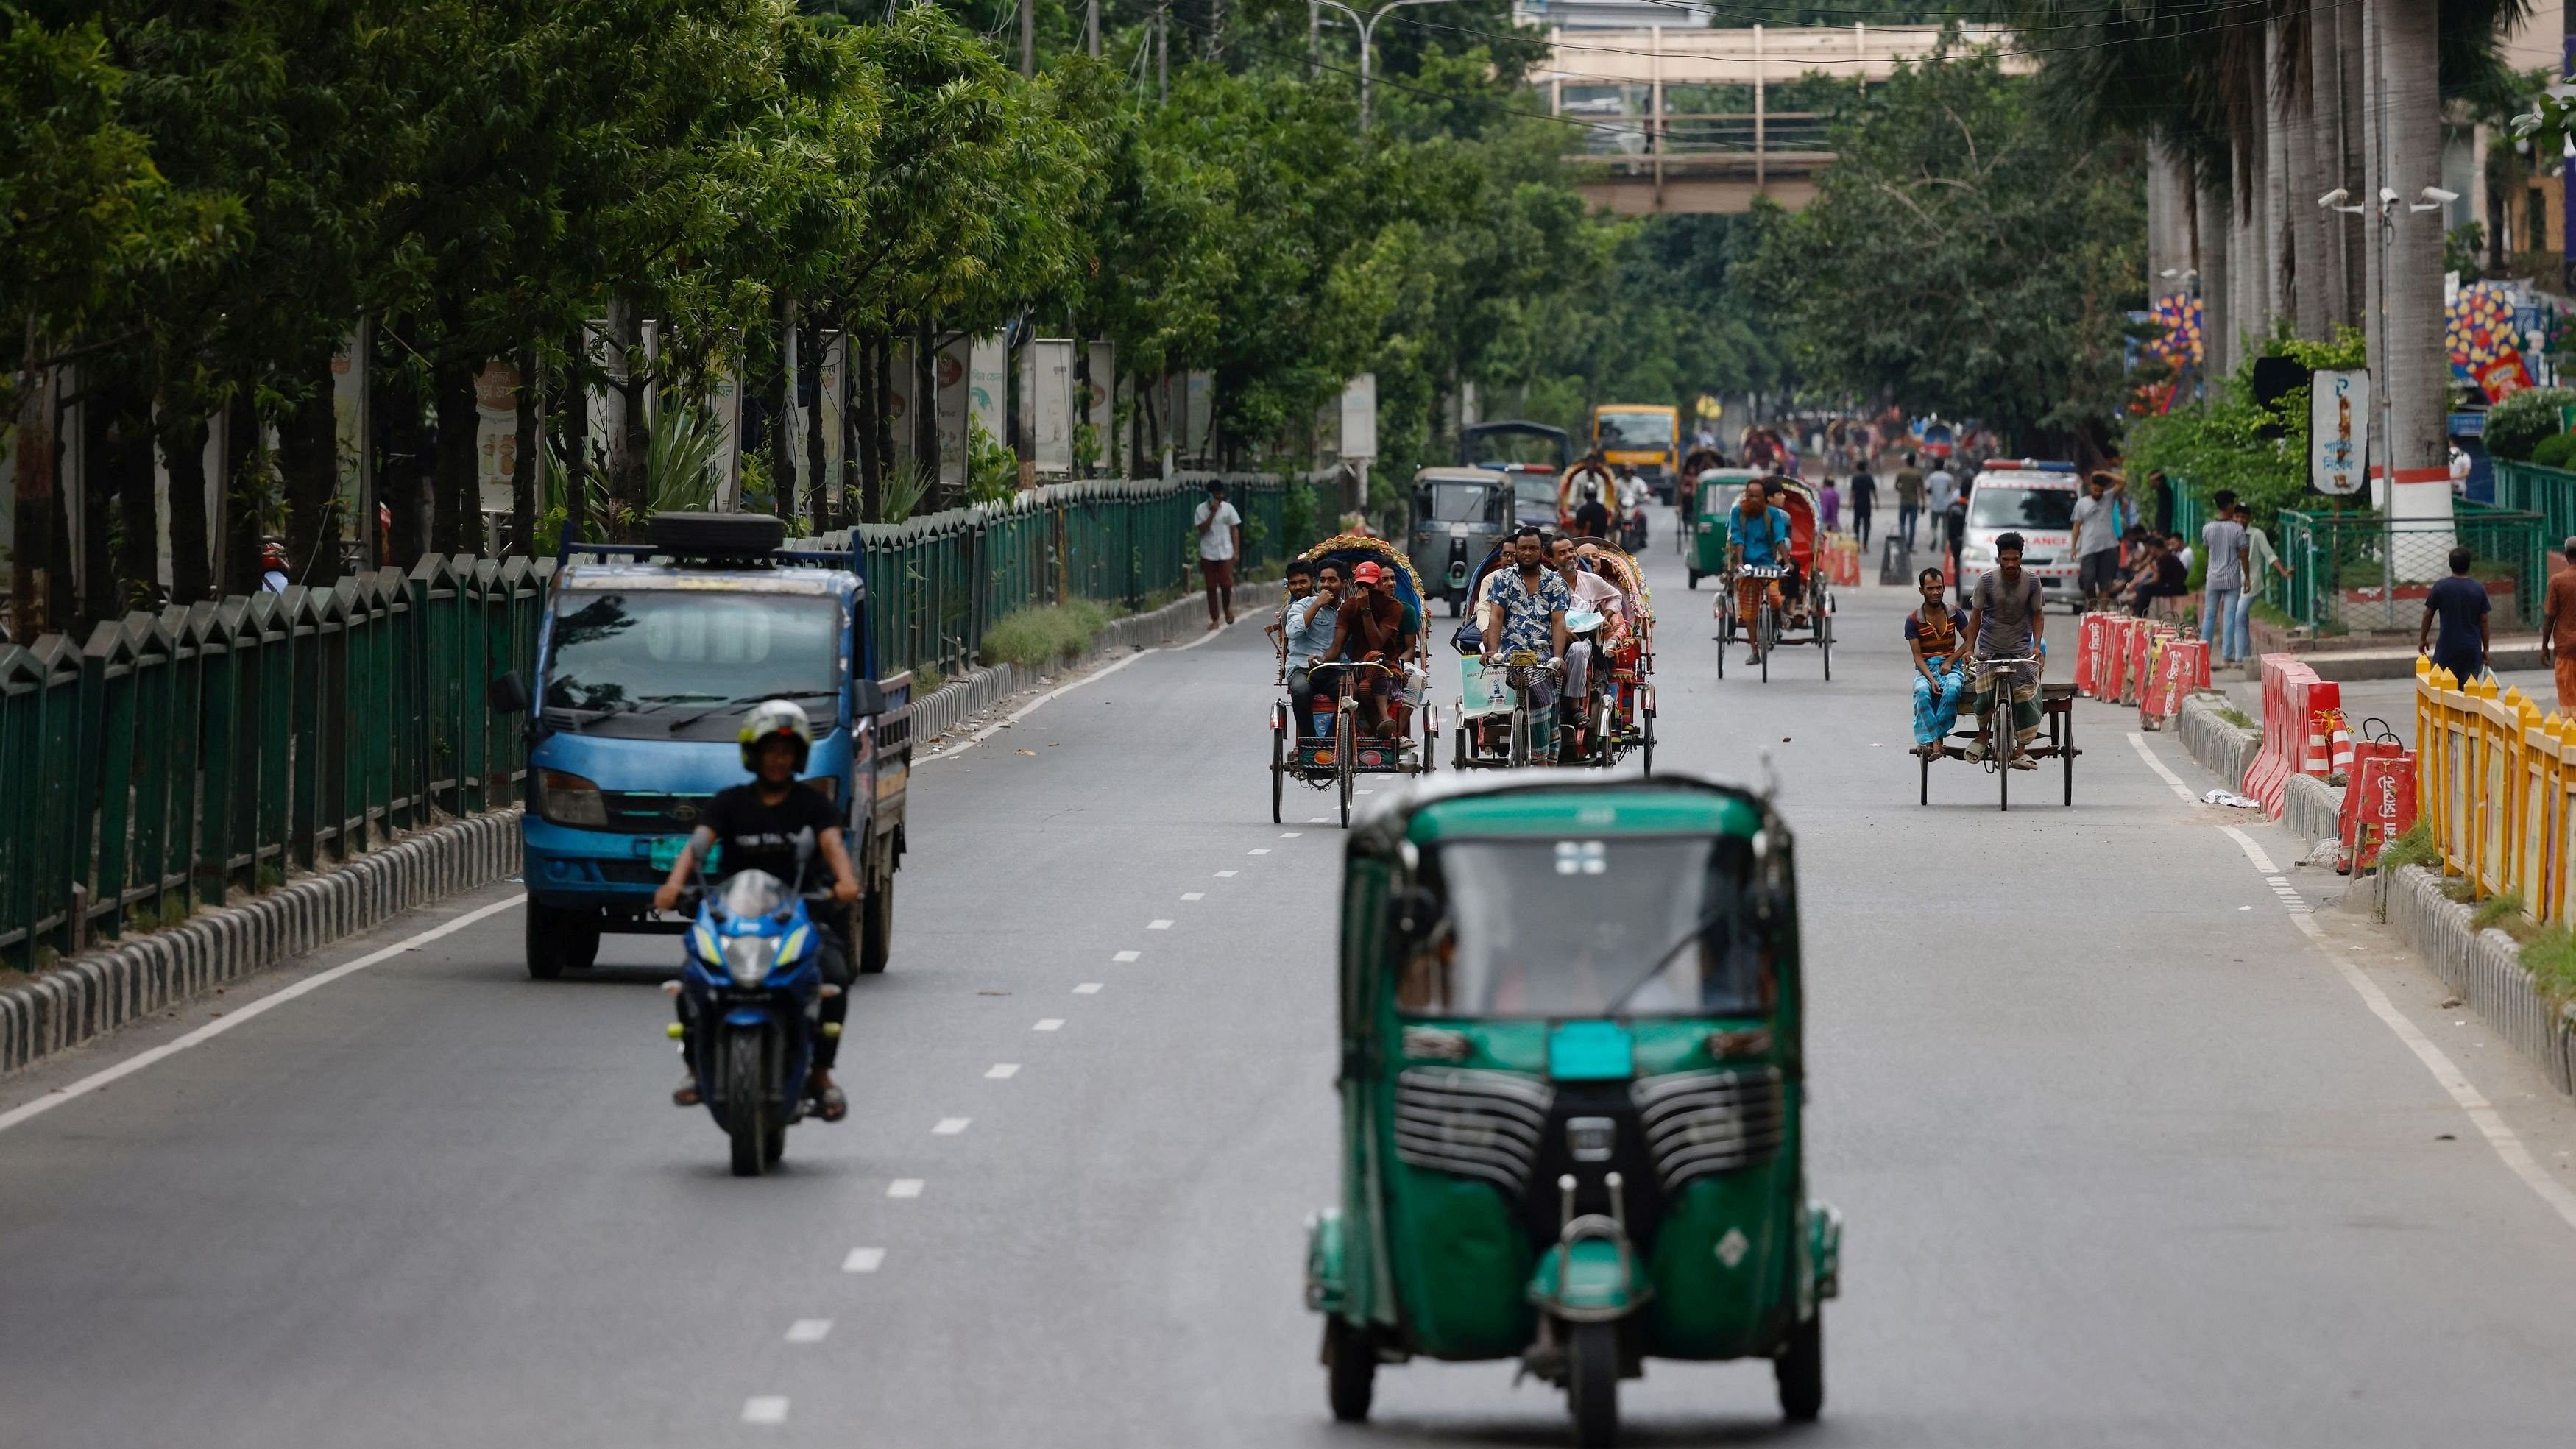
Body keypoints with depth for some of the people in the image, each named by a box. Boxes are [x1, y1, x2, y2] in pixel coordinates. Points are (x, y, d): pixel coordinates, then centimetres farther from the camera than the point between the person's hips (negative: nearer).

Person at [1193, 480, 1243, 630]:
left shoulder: (1228, 508, 2)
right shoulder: (1202, 509, -2)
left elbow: (1235, 530, 6)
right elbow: (1202, 529, -11)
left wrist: (1236, 551, -1)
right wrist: (1213, 512, -17)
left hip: (1225, 554, 0)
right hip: (1208, 554, 0)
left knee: (1226, 584, -10)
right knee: (1211, 588, 2)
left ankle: (1228, 607, 21)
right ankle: (1214, 620, 10)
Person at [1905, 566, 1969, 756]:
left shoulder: (1954, 614, 6)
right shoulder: (1913, 620, 0)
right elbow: (1917, 655, -4)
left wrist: (1950, 661, -4)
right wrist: (1931, 679, -19)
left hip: (1950, 667, 0)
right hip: (1925, 669, 0)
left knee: (1952, 689, -36)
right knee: (1922, 692, -36)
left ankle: (1927, 740, -34)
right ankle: (1935, 740, -42)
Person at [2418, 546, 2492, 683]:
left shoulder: (2440, 588, -5)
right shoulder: (2479, 589, -1)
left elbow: (2428, 615, 2)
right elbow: (2483, 621, 3)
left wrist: (2423, 639, 17)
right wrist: (2485, 649, 11)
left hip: (2447, 647, -2)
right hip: (2472, 649, 2)